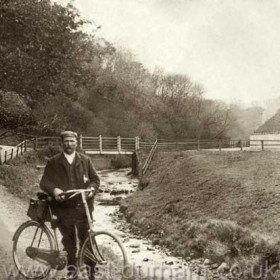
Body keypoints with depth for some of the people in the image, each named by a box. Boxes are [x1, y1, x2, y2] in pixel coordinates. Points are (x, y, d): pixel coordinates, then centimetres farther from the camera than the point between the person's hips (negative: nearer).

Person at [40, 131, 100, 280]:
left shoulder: (85, 160, 7)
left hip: (82, 207, 0)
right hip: (63, 207, 0)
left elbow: (95, 178, 9)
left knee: (86, 239, -1)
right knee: (68, 239, 9)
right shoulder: (53, 162, 4)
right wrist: (54, 190, -21)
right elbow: (44, 182, -1)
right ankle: (71, 266, 25)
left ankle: (91, 267, 12)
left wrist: (92, 189, -12)